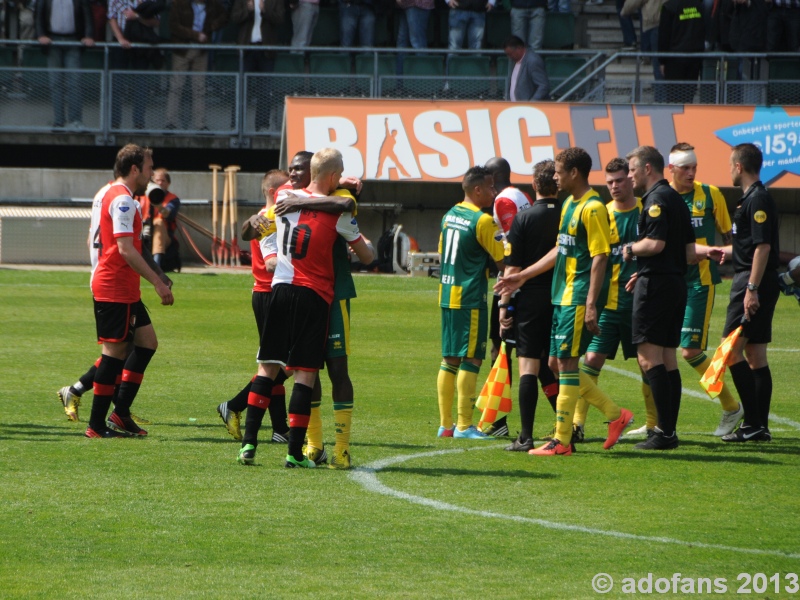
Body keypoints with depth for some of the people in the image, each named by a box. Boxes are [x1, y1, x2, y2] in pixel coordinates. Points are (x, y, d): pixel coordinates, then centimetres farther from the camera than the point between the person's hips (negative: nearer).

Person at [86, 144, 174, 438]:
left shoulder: (109, 195, 17)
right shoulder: (122, 200, -15)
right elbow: (125, 249, -22)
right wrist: (158, 282, -22)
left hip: (125, 290, 10)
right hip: (115, 289, -10)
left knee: (147, 342, 11)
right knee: (115, 351, -6)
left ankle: (120, 413, 10)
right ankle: (97, 425, -2)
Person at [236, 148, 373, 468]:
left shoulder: (284, 198, 5)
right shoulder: (338, 212, -6)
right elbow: (366, 256, 3)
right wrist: (360, 242, 28)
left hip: (280, 288, 4)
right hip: (313, 296, -4)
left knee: (268, 367, 9)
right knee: (305, 372, -1)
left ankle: (249, 442, 0)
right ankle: (295, 452, -3)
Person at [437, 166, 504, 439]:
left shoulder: (449, 216, 11)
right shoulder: (483, 221, -13)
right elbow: (502, 262, -12)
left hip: (447, 295, 8)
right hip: (470, 298, -8)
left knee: (450, 358, 11)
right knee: (470, 358, -4)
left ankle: (445, 424, 12)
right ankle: (464, 425, -5)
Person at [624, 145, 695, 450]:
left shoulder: (656, 199, -12)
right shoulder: (677, 199, 18)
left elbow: (655, 243, -23)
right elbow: (690, 253, 19)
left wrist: (631, 249, -4)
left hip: (656, 285, -10)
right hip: (677, 283, 10)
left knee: (649, 356, -10)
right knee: (668, 359, 10)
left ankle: (664, 431, -15)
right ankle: (669, 430, 10)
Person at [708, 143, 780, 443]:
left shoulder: (757, 199, -14)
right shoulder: (754, 198, 16)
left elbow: (763, 247, -21)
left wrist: (752, 289, -24)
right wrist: (728, 251, 38)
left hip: (753, 282, -10)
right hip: (756, 284, 10)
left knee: (733, 351, -11)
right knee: (755, 355, 10)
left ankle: (753, 422, -13)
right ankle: (760, 426, 11)